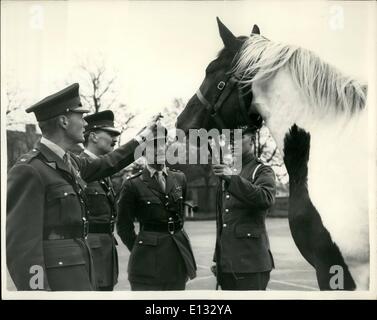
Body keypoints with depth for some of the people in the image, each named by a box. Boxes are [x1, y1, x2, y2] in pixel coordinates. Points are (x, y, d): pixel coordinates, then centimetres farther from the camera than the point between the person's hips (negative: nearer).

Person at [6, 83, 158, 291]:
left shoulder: (69, 162, 10)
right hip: (56, 279, -9)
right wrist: (38, 289, -25)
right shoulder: (29, 170, -16)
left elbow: (106, 164, 29)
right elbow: (20, 243, -21)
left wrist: (143, 137, 33)